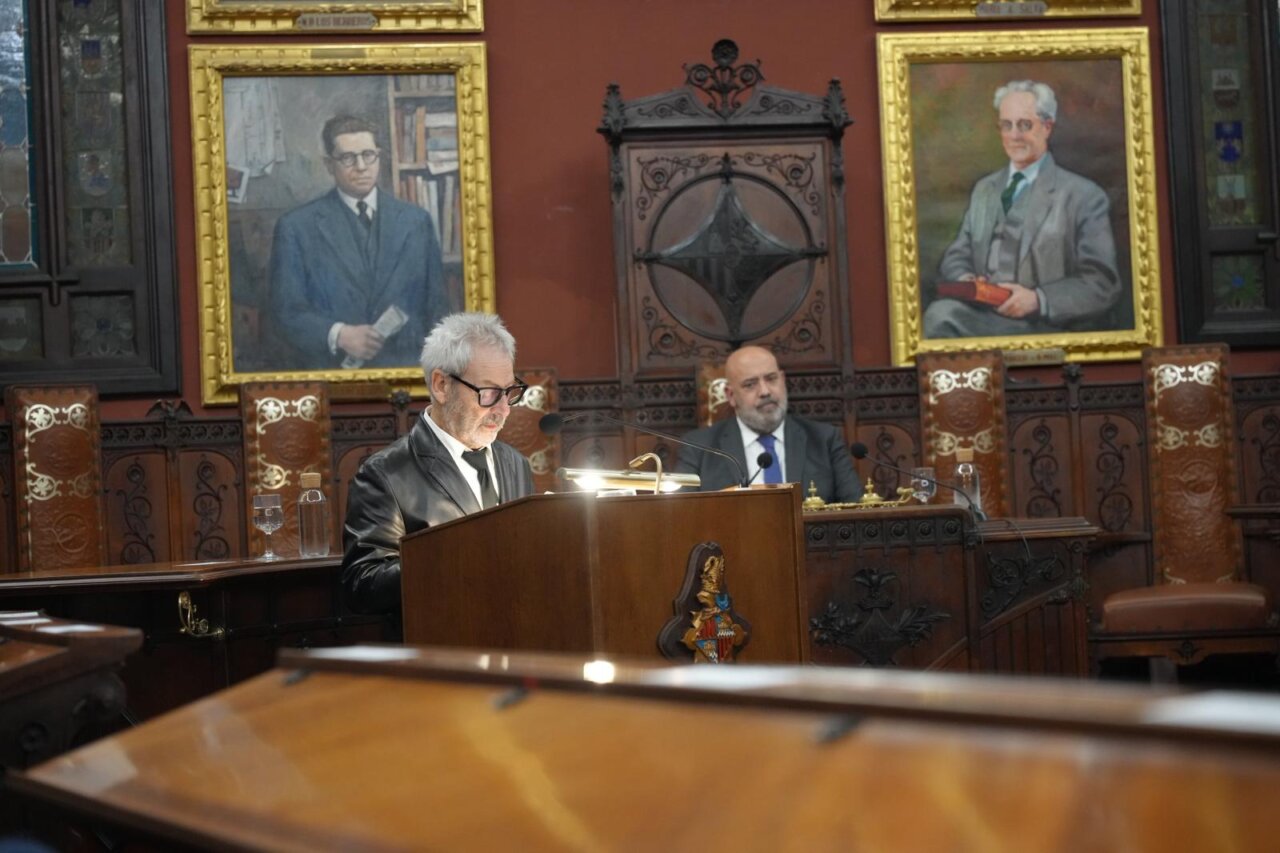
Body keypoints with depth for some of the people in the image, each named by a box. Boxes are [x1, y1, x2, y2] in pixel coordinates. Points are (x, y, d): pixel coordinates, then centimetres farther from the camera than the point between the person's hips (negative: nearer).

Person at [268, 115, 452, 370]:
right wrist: (338, 335, -12)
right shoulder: (296, 227, 4)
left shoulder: (416, 221, 12)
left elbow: (436, 306, 14)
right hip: (330, 375, -1)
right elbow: (287, 310, 2)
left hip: (405, 370, 1)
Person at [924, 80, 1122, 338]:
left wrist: (1038, 299, -18)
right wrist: (964, 279, -4)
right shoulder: (984, 190, 22)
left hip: (1049, 329, -5)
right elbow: (956, 256, 21)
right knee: (940, 313, -31)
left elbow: (1103, 285, -3)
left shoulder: (1085, 196, 2)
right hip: (983, 316, 5)